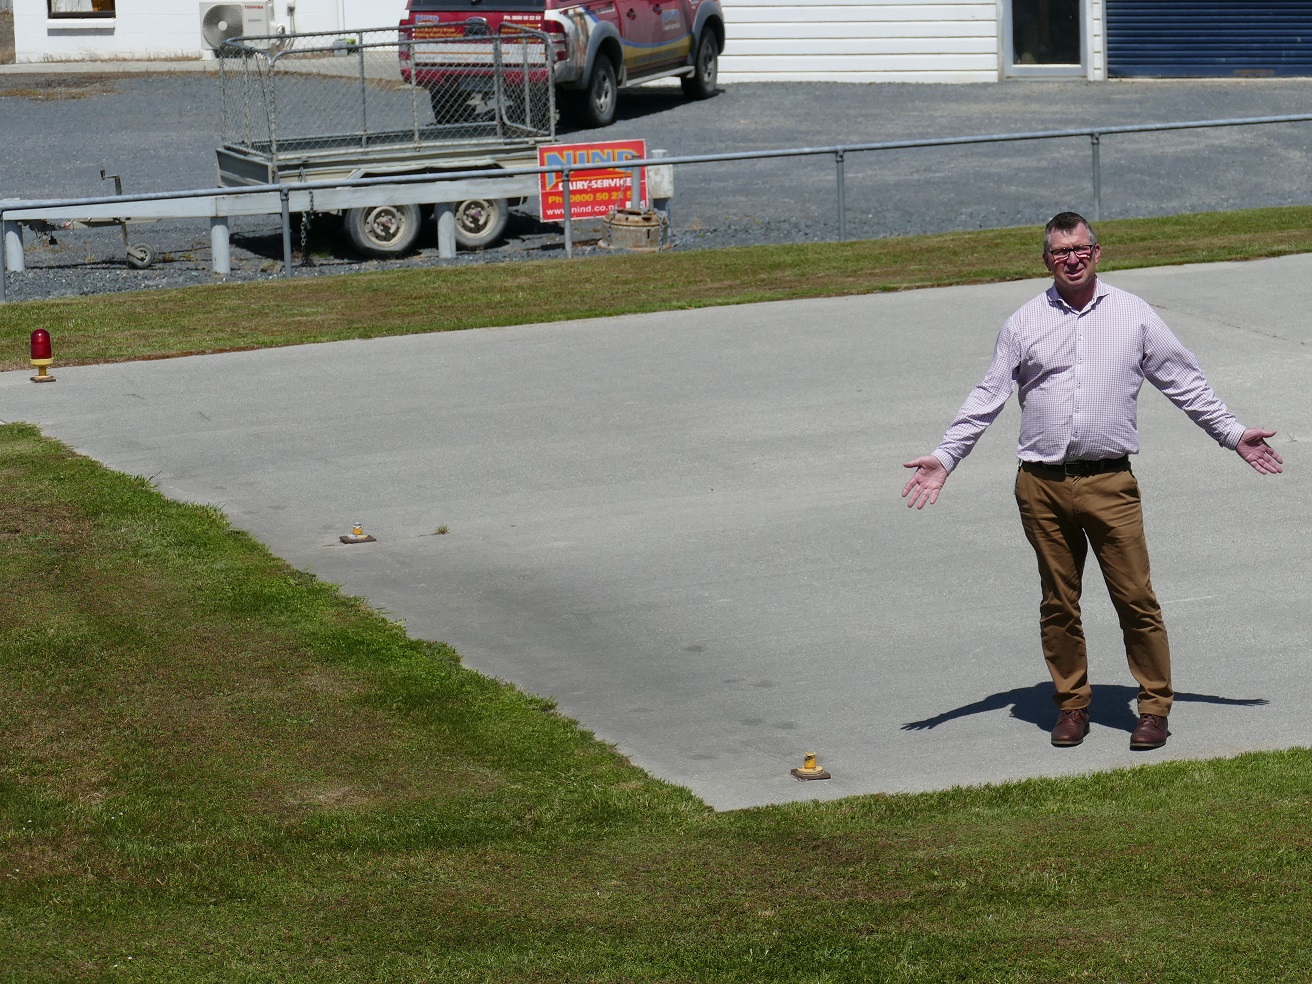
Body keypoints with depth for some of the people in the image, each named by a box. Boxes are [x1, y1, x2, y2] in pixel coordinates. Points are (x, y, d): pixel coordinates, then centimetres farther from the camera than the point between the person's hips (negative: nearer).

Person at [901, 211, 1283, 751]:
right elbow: (988, 397, 12)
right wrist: (944, 457, 6)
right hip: (1042, 487, 1)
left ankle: (1154, 706, 8)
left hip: (1110, 483, -1)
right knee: (1058, 603, 6)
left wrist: (1234, 434, 13)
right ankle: (1071, 705, 19)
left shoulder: (1134, 314, 7)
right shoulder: (1024, 323, 8)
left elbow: (1185, 383, 14)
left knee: (1136, 598, -3)